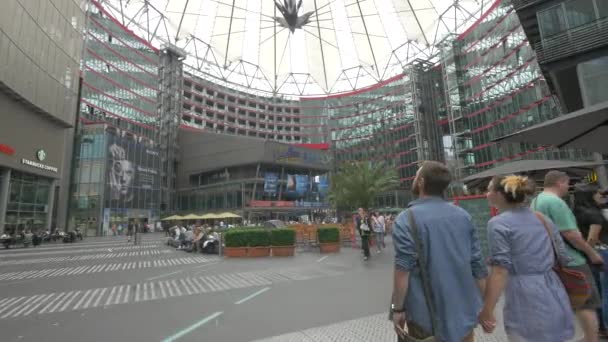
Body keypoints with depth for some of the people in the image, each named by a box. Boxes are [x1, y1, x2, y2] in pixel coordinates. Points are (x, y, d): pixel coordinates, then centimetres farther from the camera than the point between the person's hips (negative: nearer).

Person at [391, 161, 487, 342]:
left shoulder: (406, 220, -15)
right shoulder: (463, 216, 0)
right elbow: (477, 263, 2)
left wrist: (397, 308, -10)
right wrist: (483, 305, 12)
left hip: (426, 312, -4)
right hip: (464, 309, 4)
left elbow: (403, 270, -20)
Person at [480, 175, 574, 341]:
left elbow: (500, 271, -19)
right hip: (557, 300, 8)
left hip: (527, 303, -7)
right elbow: (563, 257, 13)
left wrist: (487, 311, -15)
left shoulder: (498, 223, -15)